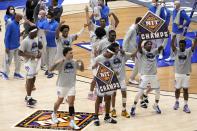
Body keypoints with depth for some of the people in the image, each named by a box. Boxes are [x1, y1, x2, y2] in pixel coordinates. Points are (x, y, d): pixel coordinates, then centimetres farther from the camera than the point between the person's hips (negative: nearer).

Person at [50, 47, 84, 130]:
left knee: (71, 103, -4)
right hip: (62, 85, -3)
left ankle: (72, 122, -2)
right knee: (60, 101, 14)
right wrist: (57, 63, -40)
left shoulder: (74, 62, -3)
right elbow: (51, 69, -25)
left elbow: (82, 69, 10)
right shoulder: (61, 62, -17)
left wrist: (81, 63, -11)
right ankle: (54, 114, 43)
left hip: (71, 85, 3)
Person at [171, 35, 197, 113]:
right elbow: (172, 45, -21)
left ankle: (185, 105, 6)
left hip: (186, 74, 0)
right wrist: (174, 36, -37)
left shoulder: (189, 51, -5)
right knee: (177, 89, 13)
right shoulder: (176, 51, -4)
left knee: (185, 89, 0)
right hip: (178, 73, 1)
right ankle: (177, 102, 35)